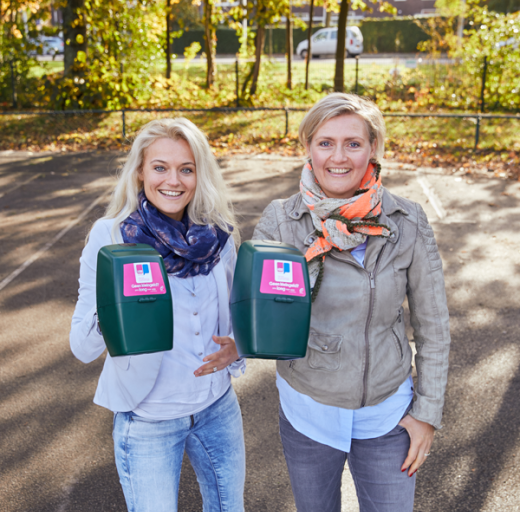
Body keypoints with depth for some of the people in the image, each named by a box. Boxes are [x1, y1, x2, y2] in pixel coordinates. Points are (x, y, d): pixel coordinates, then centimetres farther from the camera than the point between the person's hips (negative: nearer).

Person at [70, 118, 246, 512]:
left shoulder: (217, 234, -6)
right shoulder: (110, 236, -16)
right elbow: (83, 348, -16)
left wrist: (237, 346, -13)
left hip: (218, 408, 4)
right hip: (148, 422, -4)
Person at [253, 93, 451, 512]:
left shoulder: (408, 222, -10)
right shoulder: (280, 221, -12)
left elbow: (433, 324, -2)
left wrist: (428, 412, -1)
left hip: (388, 412, 0)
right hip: (308, 410, 0)